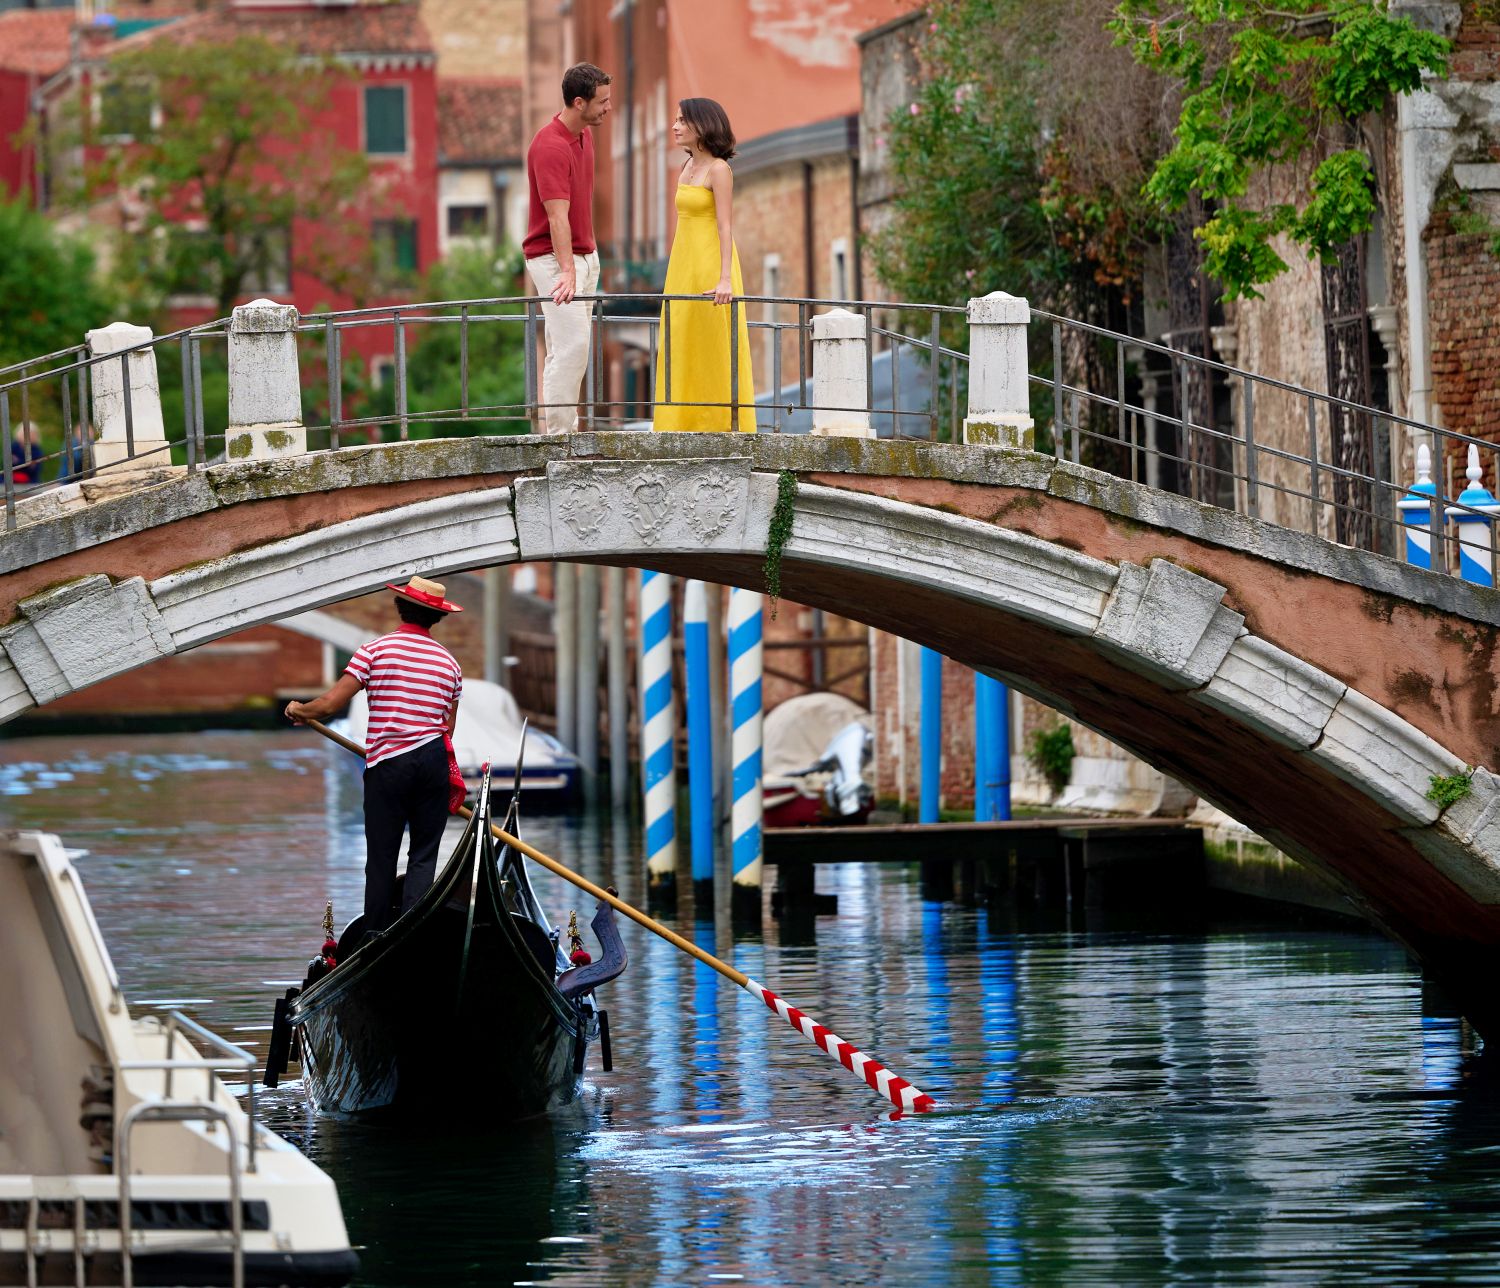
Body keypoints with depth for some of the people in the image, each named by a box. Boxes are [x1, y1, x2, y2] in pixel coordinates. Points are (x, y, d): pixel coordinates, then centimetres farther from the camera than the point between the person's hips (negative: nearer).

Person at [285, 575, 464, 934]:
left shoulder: (376, 651, -4)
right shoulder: (449, 662, 9)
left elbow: (330, 704, -8)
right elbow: (448, 726, 12)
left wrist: (300, 710, 11)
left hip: (387, 764, -2)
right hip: (434, 762, 2)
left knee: (381, 858, 5)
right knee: (424, 857, 4)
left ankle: (375, 937, 7)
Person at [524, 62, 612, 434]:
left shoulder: (585, 134, 8)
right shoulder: (550, 146, -23)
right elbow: (557, 216, -30)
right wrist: (567, 272, -37)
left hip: (585, 255, 10)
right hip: (554, 259, -10)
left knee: (567, 349, 11)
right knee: (571, 345, -16)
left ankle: (565, 431, 15)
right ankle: (559, 436, -15)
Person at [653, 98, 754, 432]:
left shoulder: (718, 169, -10)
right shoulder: (688, 168, 13)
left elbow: (725, 227, -17)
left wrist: (725, 279, -25)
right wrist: (675, 280, 18)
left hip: (710, 265, -8)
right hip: (684, 265, 8)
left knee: (715, 352, -6)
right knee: (682, 351, 6)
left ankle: (726, 427, -2)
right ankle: (684, 428, 9)